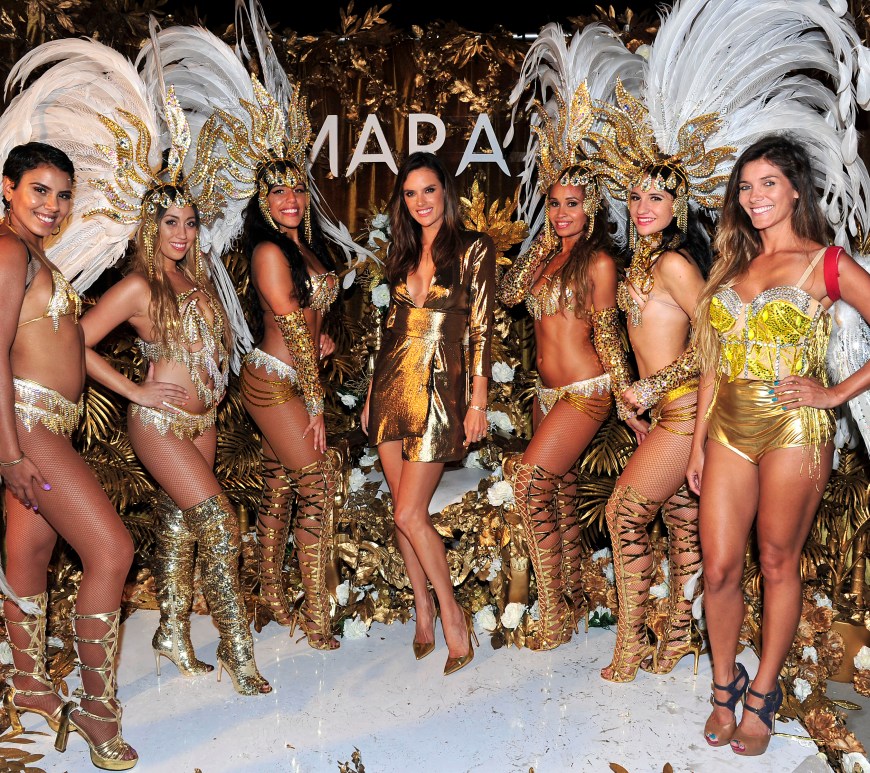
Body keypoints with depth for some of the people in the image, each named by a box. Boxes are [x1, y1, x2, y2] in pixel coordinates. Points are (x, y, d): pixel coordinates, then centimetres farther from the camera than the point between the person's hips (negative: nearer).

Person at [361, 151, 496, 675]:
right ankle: (423, 609, 25)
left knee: (410, 514, -8)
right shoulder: (402, 252, 12)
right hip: (392, 382, 6)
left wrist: (478, 401, -9)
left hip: (440, 387, -5)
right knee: (403, 509, 9)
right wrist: (373, 392, 15)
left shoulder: (474, 250, -3)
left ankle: (452, 612, 11)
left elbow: (481, 329, -5)